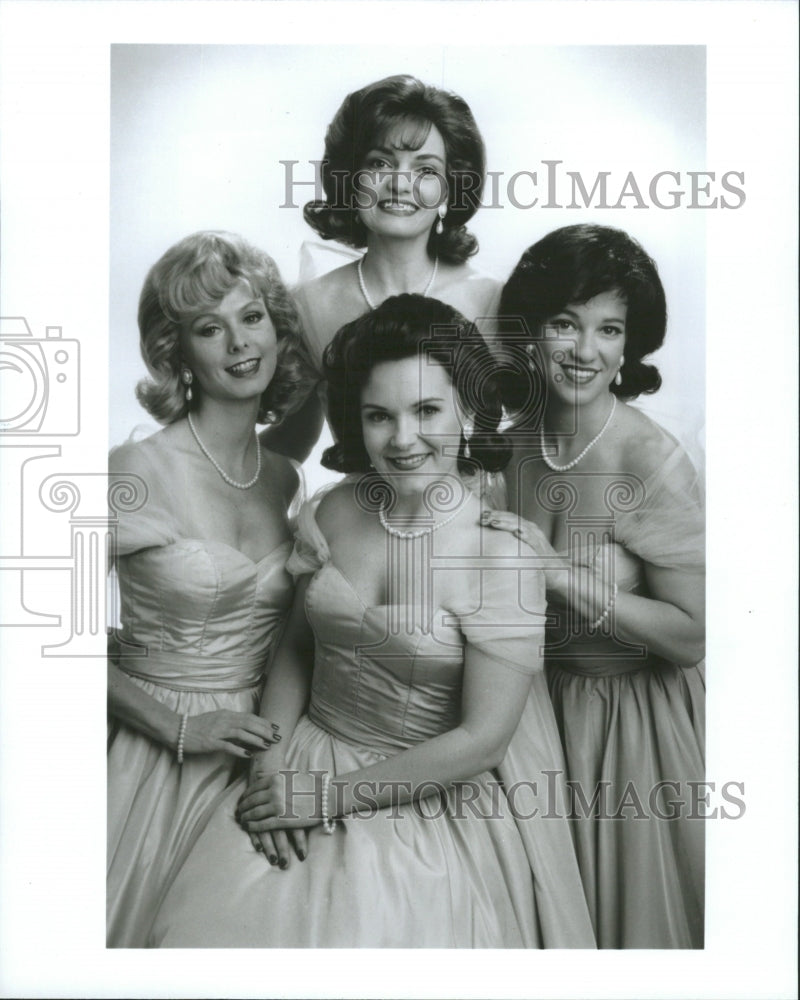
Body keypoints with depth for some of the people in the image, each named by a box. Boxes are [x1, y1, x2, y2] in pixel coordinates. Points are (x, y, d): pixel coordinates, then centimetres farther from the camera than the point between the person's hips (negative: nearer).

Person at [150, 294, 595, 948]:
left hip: (428, 799, -3)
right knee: (207, 929, -9)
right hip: (307, 754, 4)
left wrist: (331, 795, -12)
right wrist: (271, 767, -4)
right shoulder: (336, 511, -2)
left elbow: (481, 740, -16)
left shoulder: (503, 552, -18)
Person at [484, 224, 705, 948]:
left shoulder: (653, 462, -23)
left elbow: (693, 636, -24)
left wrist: (560, 571, -28)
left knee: (624, 904, 17)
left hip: (633, 718, -5)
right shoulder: (516, 436, -5)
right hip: (537, 704, 5)